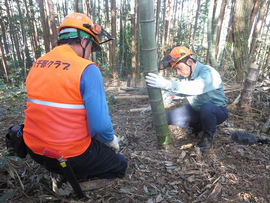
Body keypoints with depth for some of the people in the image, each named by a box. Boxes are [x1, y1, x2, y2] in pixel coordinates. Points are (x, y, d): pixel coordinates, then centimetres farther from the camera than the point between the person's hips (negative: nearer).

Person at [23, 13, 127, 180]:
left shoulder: (37, 65, 3)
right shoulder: (87, 70, -20)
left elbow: (47, 111, 11)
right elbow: (100, 124, -22)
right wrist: (111, 141, 1)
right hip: (70, 155, -7)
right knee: (120, 165, 18)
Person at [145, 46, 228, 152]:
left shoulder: (208, 73, -27)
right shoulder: (185, 75, -5)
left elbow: (195, 87, -49)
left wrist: (168, 84, -60)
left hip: (217, 111, -6)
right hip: (196, 110, 6)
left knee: (206, 108, -41)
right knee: (168, 117, -8)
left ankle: (208, 137, -10)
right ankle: (198, 126, 13)